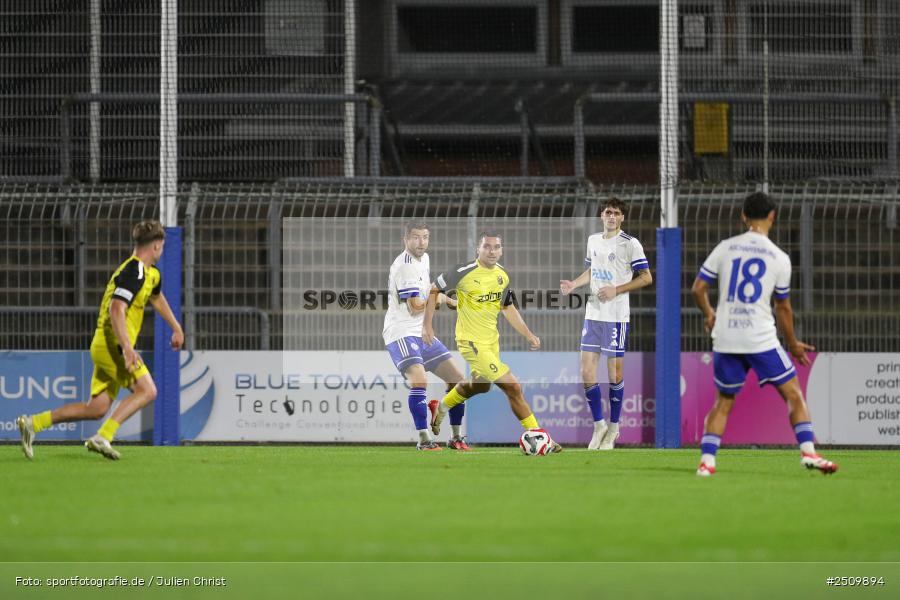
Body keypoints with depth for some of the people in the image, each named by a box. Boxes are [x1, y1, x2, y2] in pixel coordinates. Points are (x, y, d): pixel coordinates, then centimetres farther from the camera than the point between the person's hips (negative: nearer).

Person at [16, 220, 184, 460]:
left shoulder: (150, 273, 19)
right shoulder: (134, 272, -15)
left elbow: (157, 298, 42)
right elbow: (116, 308, -27)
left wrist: (176, 327, 51)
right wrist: (127, 347, -35)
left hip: (104, 347, 10)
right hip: (112, 343, -10)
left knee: (97, 408, 7)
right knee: (147, 390, -17)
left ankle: (33, 423, 6)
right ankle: (103, 437, -26)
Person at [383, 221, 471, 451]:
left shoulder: (424, 259, 12)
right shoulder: (404, 266, -17)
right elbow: (415, 306, -20)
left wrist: (441, 298, 14)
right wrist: (440, 299, -4)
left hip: (422, 333, 10)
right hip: (401, 333, -10)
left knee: (457, 378, 7)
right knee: (419, 380, -30)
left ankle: (456, 437, 18)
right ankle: (424, 439, -26)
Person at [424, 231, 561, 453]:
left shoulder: (502, 275, 1)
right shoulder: (464, 272, -19)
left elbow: (508, 308, 15)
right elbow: (434, 290, -7)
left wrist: (528, 334, 7)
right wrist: (428, 325, -10)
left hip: (491, 340, 8)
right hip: (471, 342, -8)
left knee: (479, 385, 30)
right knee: (513, 387, -14)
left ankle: (441, 409, 54)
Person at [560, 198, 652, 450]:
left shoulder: (630, 244, -8)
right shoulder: (593, 240, 11)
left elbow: (646, 278, -8)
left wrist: (616, 290, -17)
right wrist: (574, 284, 5)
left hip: (616, 316, -6)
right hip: (593, 314, 6)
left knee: (615, 373, 0)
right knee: (587, 372, 0)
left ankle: (613, 428, 14)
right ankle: (599, 425, 14)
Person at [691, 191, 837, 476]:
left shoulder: (725, 248, 3)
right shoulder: (779, 258, -1)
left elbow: (697, 288, 6)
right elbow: (783, 307, 7)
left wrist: (709, 315, 26)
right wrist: (793, 345, 21)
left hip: (725, 339, 3)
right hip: (761, 339, -3)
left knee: (723, 402, 15)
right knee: (793, 393, 7)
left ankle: (706, 460, 5)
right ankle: (807, 451, -5)